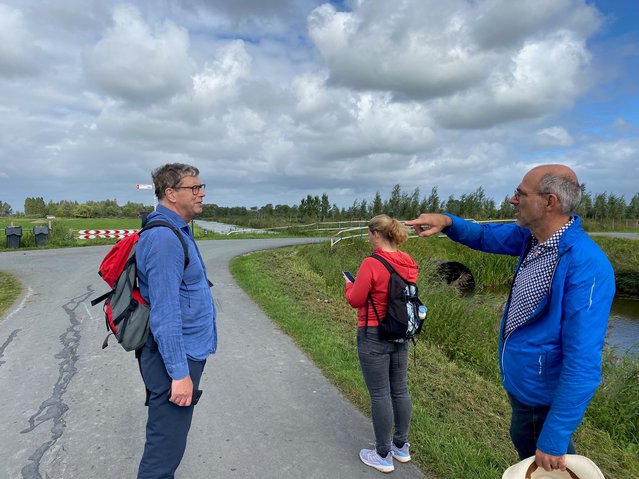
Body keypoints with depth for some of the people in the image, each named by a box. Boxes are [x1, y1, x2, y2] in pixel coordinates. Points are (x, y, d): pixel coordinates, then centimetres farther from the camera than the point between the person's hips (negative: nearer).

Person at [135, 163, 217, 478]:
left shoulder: (178, 231, 10)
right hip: (175, 358, -10)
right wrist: (179, 373, -22)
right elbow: (165, 313, -25)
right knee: (165, 447, 5)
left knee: (168, 439, 24)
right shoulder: (164, 239, -22)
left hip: (186, 352, 10)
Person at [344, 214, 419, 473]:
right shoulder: (408, 263, 1)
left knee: (380, 394, 5)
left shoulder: (371, 263, -21)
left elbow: (355, 300, -15)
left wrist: (349, 284, 6)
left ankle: (383, 456, 19)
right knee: (400, 390, 17)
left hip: (374, 336, -7)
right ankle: (401, 447, 34)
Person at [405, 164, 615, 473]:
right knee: (524, 447, 30)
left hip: (544, 399, -8)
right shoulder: (530, 236, -6)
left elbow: (583, 362, -31)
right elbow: (485, 237, 11)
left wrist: (554, 439, -28)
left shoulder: (586, 266, -31)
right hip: (519, 384, 8)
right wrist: (446, 222, -10)